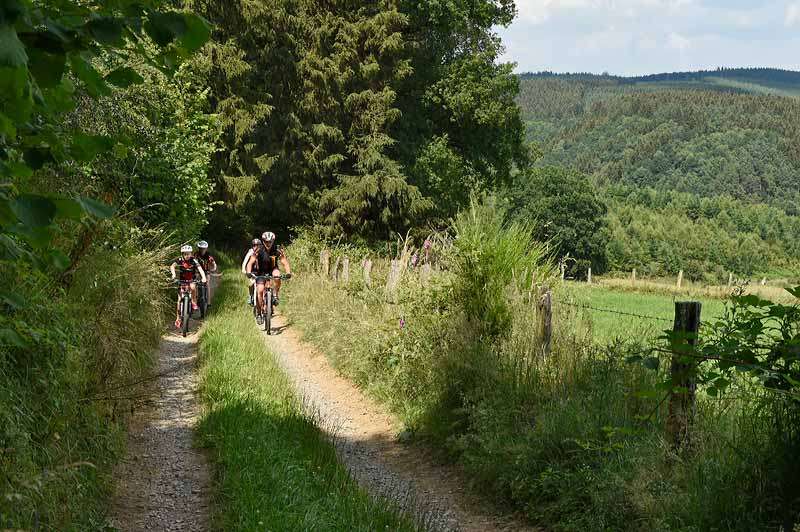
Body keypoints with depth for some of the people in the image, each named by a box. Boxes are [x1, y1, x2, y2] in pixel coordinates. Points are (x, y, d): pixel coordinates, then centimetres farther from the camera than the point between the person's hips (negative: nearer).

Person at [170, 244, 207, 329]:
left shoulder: (193, 260, -19)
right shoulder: (180, 260, -14)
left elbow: (200, 269, -29)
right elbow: (172, 266, -22)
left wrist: (203, 277, -46)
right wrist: (173, 274, -41)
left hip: (192, 280, -1)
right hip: (182, 280, 1)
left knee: (192, 287, -35)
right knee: (180, 299, -6)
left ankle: (194, 302, -9)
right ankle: (178, 318, 2)